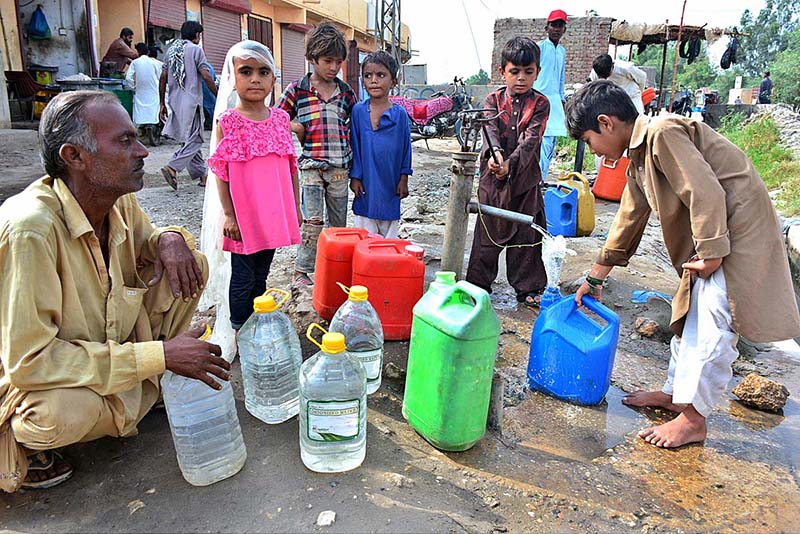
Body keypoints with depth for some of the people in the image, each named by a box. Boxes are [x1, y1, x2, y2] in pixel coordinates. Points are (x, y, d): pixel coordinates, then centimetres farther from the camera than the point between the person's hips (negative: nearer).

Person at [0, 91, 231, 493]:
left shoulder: (120, 202, -10)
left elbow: (143, 241, 12)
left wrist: (169, 240, -15)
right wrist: (159, 355, -32)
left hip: (113, 346, 6)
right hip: (38, 380, -6)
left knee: (191, 265, -7)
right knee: (67, 412, -39)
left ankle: (156, 384, 7)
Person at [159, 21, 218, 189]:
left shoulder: (171, 50, 14)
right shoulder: (196, 49, -4)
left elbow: (163, 77, 12)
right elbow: (206, 76, -13)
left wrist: (162, 103, 15)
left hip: (175, 101, 7)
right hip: (191, 101, -7)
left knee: (191, 138, 14)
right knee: (194, 140, -4)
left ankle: (201, 173, 17)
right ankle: (172, 167, -19)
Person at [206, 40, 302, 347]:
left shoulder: (281, 119, 5)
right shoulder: (227, 122, -7)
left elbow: (292, 167, 9)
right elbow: (220, 173, -7)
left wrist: (295, 207, 9)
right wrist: (228, 214, -10)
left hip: (274, 215, 4)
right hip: (243, 216, -4)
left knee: (261, 275, 17)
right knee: (243, 278, 7)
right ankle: (239, 330, 24)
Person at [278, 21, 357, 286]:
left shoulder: (346, 92, 9)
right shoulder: (297, 90, 0)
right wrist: (295, 129, -9)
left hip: (340, 167, 4)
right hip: (310, 165, -3)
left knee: (339, 222, 10)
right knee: (313, 221, -9)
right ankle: (301, 271, 6)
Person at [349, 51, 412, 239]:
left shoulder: (400, 114, -3)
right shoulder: (358, 111, -2)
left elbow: (406, 147, 3)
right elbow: (354, 145, 1)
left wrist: (404, 178, 2)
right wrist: (355, 177, -1)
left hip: (390, 185, 1)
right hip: (366, 184, 0)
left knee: (389, 235, 13)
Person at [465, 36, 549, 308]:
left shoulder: (540, 103, -1)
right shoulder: (494, 99, 3)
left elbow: (530, 140, -15)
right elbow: (491, 130, -14)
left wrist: (510, 164, -32)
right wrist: (495, 153, -36)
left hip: (526, 177, 0)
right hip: (492, 176, 1)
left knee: (526, 233, 7)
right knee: (487, 231, 8)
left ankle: (528, 288, 21)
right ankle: (478, 283, 21)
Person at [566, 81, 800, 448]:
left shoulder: (662, 133, -19)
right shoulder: (639, 156, 12)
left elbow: (706, 193, -25)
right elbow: (628, 220, 18)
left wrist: (710, 253, -20)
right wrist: (595, 278, 21)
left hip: (736, 231, -10)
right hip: (707, 238, 10)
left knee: (713, 326, -7)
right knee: (690, 314, 16)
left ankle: (693, 419, 4)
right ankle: (675, 392, 30)